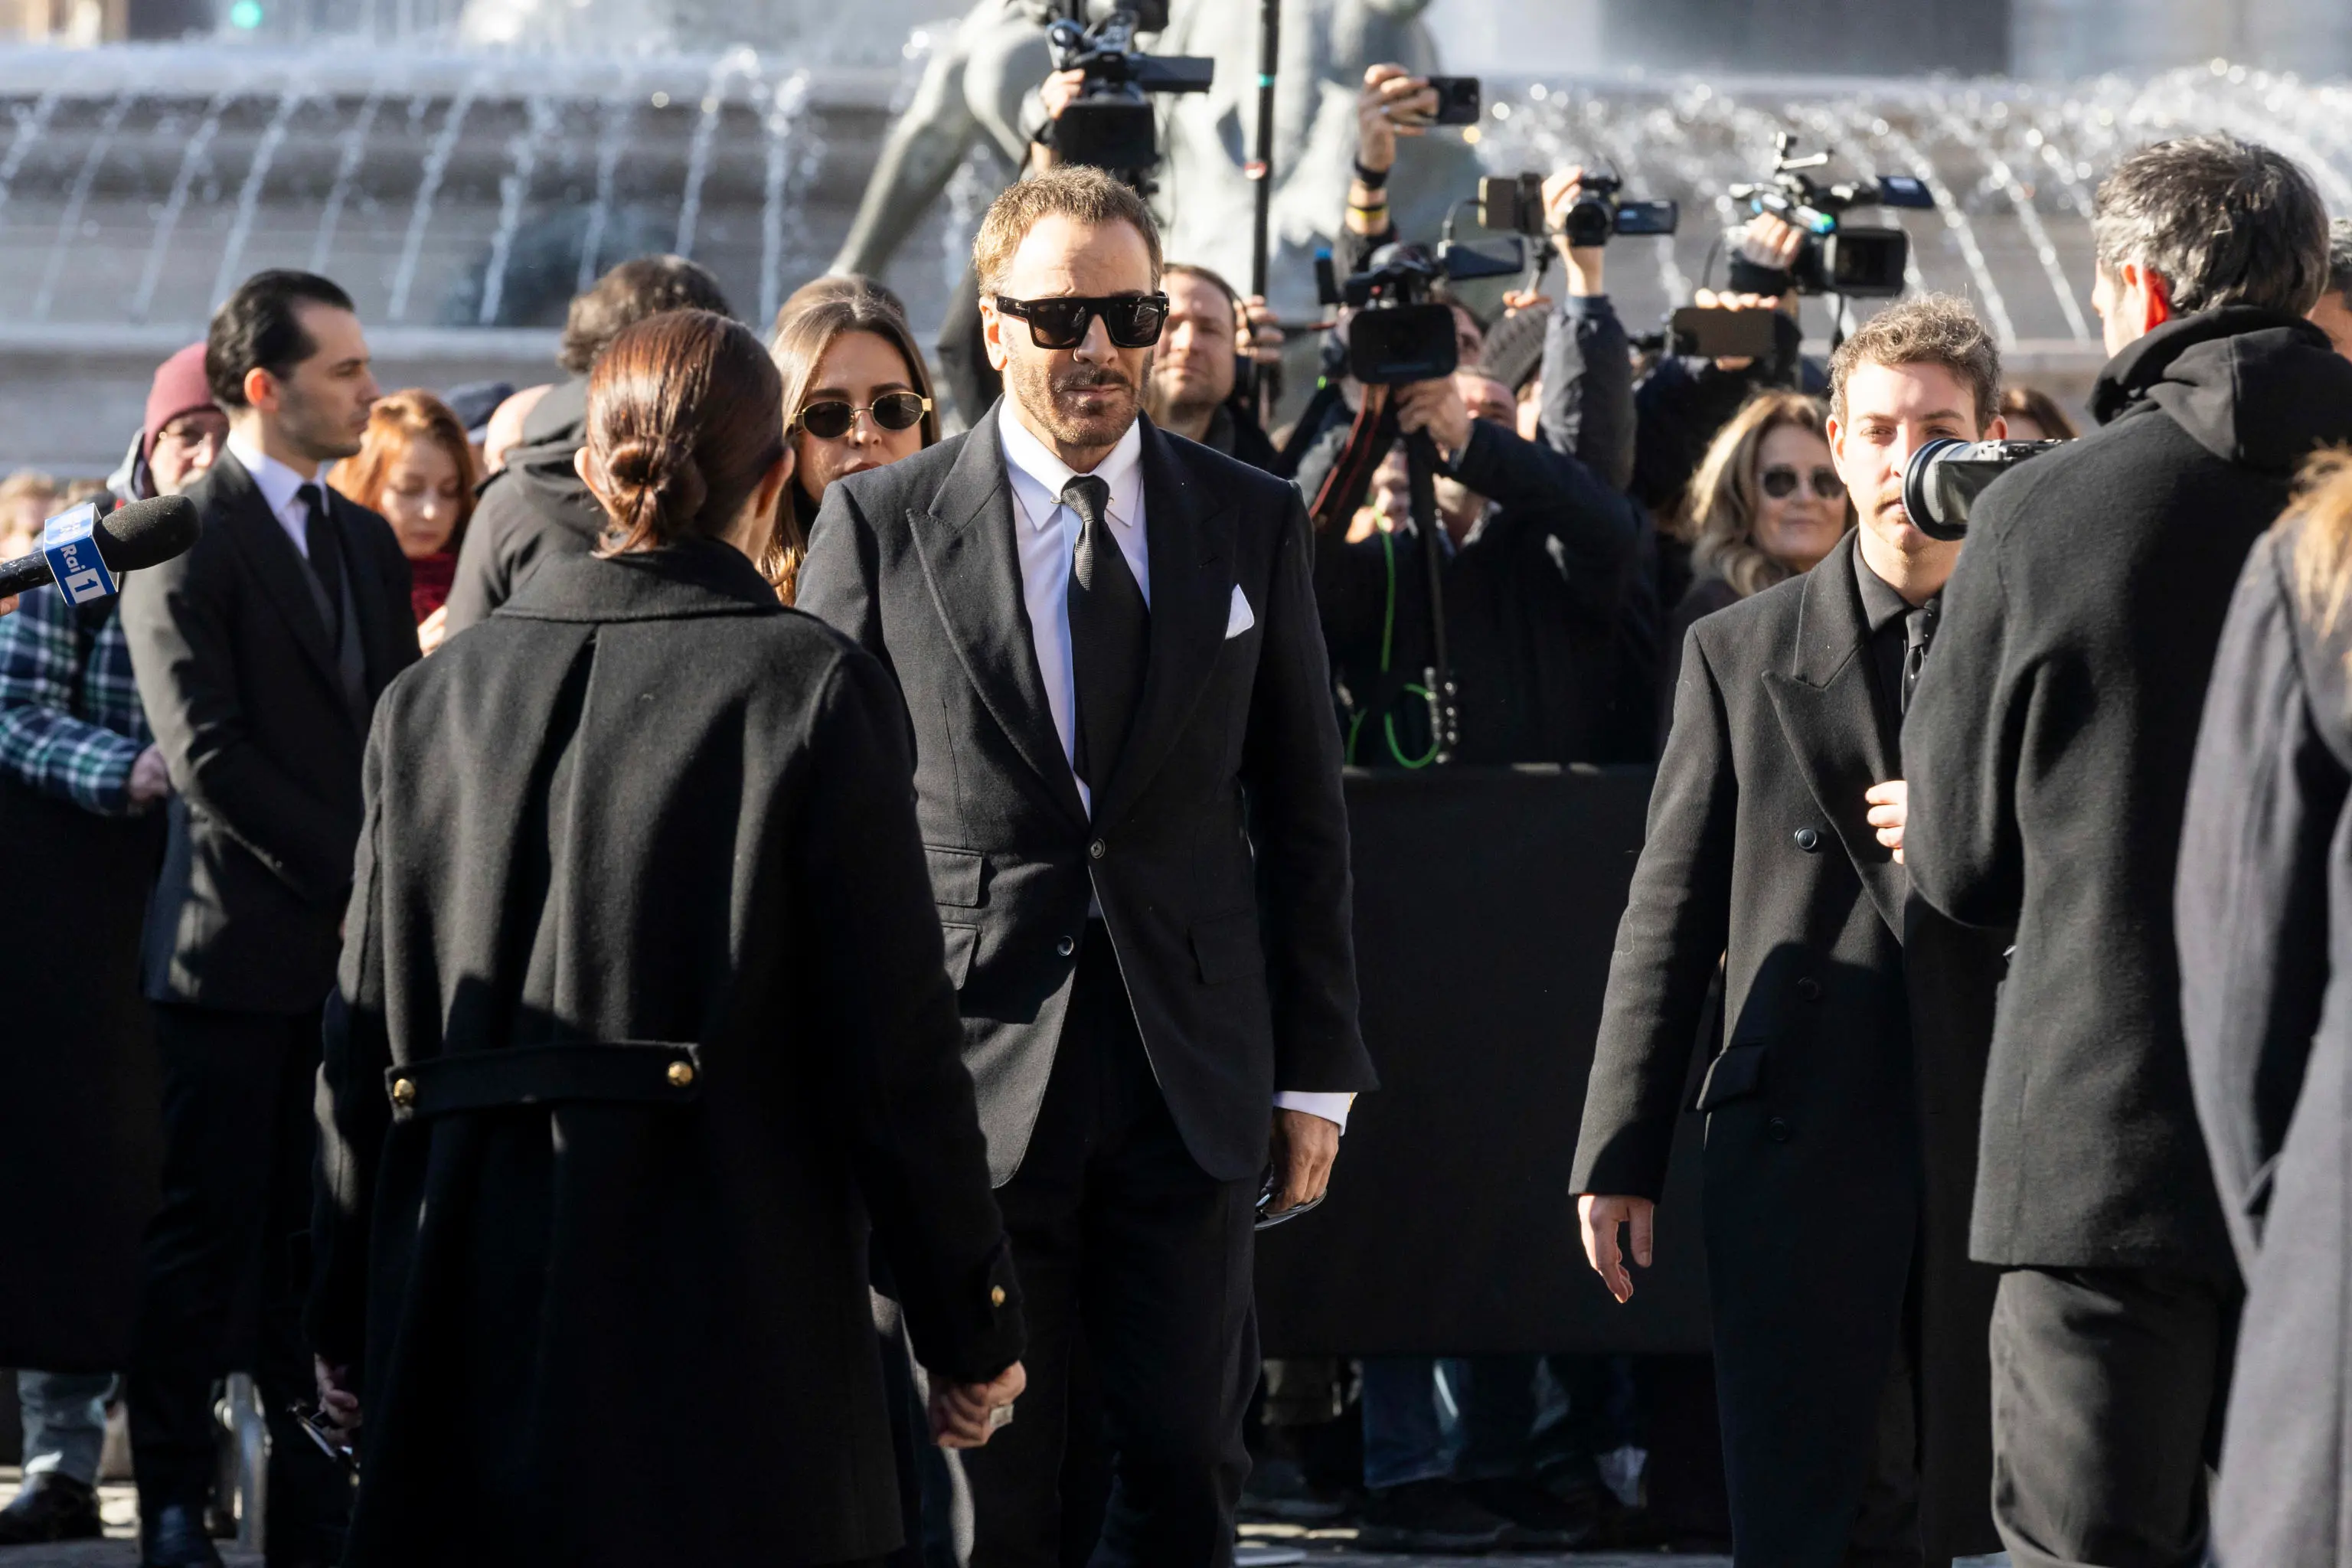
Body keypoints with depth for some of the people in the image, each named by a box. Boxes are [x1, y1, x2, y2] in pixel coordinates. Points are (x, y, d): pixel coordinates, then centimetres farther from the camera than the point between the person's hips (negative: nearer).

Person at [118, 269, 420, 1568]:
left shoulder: (368, 544, 16)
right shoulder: (185, 540, -7)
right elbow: (206, 754, -14)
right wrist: (353, 868, -14)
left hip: (357, 947, 6)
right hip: (237, 947, -6)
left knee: (320, 1248, 8)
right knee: (206, 1238, -2)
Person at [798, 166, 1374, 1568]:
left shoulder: (1252, 523, 8)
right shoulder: (878, 527, 1)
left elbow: (1305, 812, 10)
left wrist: (1318, 1071, 7)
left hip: (1193, 1076, 2)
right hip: (967, 1076, -2)